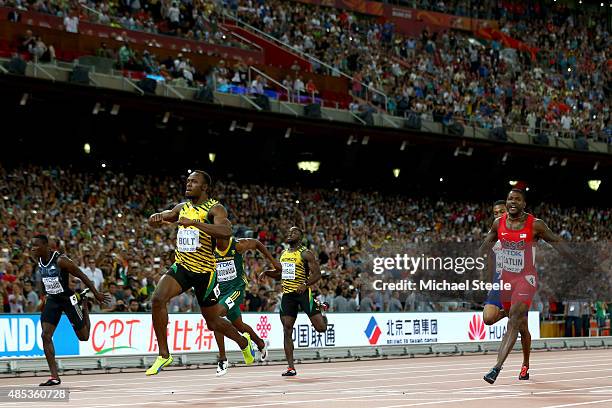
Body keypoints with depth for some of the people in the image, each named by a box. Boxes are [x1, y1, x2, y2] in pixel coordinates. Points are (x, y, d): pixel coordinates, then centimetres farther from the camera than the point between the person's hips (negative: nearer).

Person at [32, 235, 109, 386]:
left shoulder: (60, 260, -22)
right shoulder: (39, 262, -2)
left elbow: (81, 275, -14)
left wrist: (96, 293, -9)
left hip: (68, 299, -5)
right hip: (52, 300, 5)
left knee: (84, 337, 5)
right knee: (46, 335, -12)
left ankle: (84, 307, 36)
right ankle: (54, 377, -10)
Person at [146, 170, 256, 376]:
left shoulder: (215, 208, -11)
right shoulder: (183, 207, 8)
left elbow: (225, 231, -30)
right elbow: (159, 219, 19)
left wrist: (193, 223, -36)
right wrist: (156, 218, -7)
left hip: (204, 271, -5)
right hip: (181, 266, 5)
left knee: (213, 322, 8)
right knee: (157, 299, -23)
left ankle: (243, 341, 40)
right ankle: (164, 355, -14)